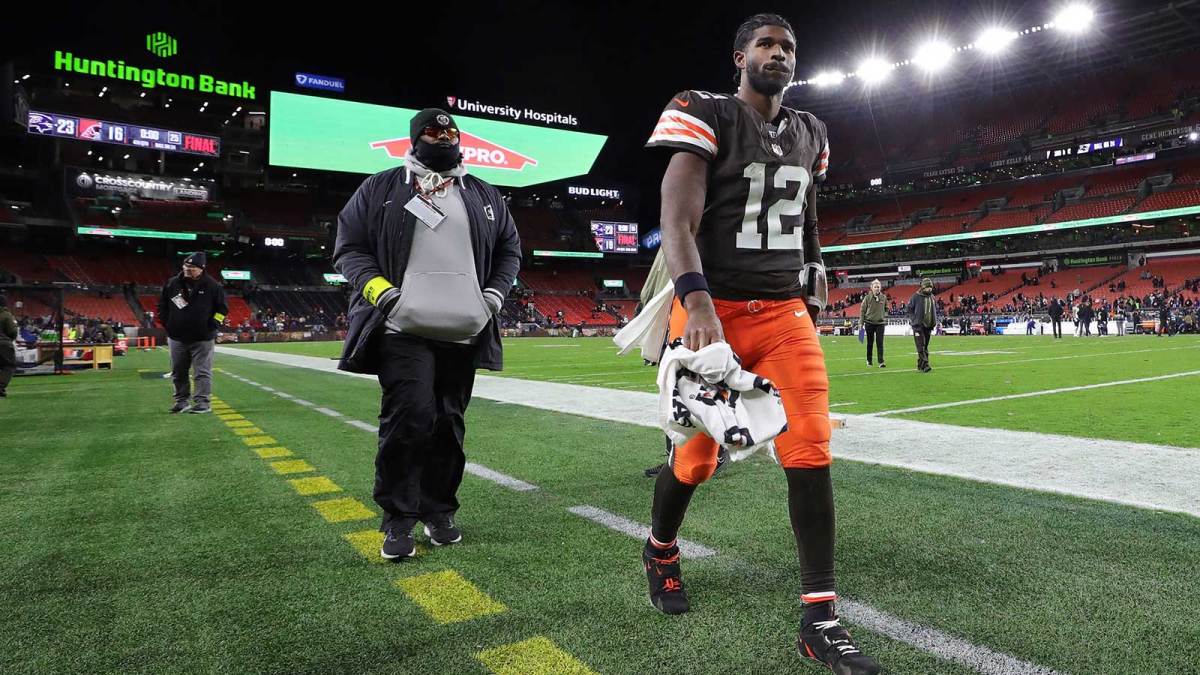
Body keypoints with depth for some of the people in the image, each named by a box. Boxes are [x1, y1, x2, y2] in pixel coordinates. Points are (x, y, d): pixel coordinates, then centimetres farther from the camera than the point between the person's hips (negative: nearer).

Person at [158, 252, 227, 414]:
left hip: (202, 339, -4)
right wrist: (167, 324, 7)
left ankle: (202, 403, 2)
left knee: (203, 373, -2)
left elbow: (222, 307, 2)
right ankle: (181, 401, 23)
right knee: (178, 373, 12)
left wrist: (212, 325, -6)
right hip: (177, 338, 4)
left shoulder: (212, 285, -5)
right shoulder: (172, 284, 3)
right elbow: (162, 305, 15)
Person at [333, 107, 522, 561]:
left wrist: (495, 293, 7)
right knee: (410, 418, -13)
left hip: (463, 332, 4)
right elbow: (349, 245, 7)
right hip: (405, 329, -3)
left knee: (448, 424, 8)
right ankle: (398, 519, 2)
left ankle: (439, 512, 22)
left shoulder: (483, 196, 16)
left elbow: (509, 248, 23)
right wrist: (376, 287, -10)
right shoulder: (382, 188, 8)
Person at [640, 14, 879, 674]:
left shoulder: (808, 134, 16)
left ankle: (819, 620, 3)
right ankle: (659, 550, 36)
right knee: (696, 454, 5)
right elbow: (677, 222, -18)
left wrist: (813, 285, 24)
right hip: (714, 311, -5)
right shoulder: (707, 118, -5)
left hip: (785, 313, 5)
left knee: (811, 451, -6)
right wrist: (699, 305, -32)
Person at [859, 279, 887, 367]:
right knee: (870, 343, 10)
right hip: (869, 323, -1)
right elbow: (863, 310, -2)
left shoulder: (884, 297, 1)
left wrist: (885, 318, 1)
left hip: (880, 323, 1)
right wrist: (861, 323, -4)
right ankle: (869, 360, 23)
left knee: (880, 343, -4)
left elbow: (886, 309, 14)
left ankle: (881, 362, -4)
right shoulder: (867, 298, -5)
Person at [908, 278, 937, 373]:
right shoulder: (916, 296, -6)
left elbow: (935, 310, 21)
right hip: (918, 326, -6)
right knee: (921, 347, -12)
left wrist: (934, 321, 9)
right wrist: (914, 320, -9)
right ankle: (925, 365, -16)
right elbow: (910, 309, -3)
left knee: (925, 347, 9)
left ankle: (920, 365, 15)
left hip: (928, 326, 6)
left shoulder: (932, 297, 11)